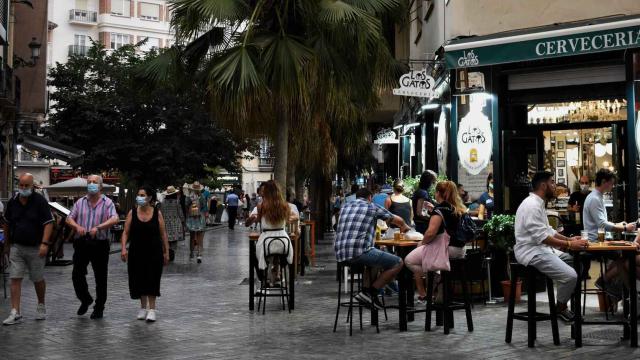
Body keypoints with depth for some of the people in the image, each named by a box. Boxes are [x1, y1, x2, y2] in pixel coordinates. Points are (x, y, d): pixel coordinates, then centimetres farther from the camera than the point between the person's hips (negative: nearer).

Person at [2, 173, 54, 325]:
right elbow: (7, 224, 16)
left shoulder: (40, 201, -8)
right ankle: (15, 313, -4)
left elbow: (48, 223, -12)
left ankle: (41, 306, 30)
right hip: (16, 247, 3)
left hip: (35, 248, -3)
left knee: (38, 279, 9)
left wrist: (44, 243, -22)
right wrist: (7, 244, 18)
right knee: (15, 279, -4)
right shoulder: (12, 202, 5)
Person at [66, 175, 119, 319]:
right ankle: (85, 299, 27)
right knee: (77, 274, 2)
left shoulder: (107, 203, 0)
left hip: (100, 244, -3)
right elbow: (69, 219, 8)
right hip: (81, 243, 3)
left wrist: (98, 228, -27)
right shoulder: (80, 202, 11)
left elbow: (114, 219, -14)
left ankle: (99, 308, 15)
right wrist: (77, 226, -14)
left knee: (100, 277, 3)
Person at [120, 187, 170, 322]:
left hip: (154, 252, -2)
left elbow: (163, 234, 2)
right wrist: (124, 248, -13)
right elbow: (126, 232, 0)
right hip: (136, 252, 2)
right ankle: (143, 307, 23)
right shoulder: (132, 213, 1)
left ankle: (152, 309, 1)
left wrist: (166, 252, 1)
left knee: (152, 279, -5)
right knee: (139, 280, 8)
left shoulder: (157, 213, -1)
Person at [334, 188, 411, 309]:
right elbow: (399, 220, 23)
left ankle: (369, 292, 21)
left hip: (340, 254, 7)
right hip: (359, 252, -7)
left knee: (375, 257, 33)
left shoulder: (345, 207, 22)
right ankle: (369, 292, -3)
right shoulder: (373, 208, 9)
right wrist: (404, 227, 47)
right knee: (398, 263, 1)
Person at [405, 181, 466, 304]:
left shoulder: (440, 209, -15)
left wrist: (422, 243, -4)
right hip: (460, 251, 9)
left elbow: (431, 233, -25)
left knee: (409, 260, 3)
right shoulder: (461, 209, 9)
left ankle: (423, 295, 5)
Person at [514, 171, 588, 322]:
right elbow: (542, 237, -25)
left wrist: (569, 239, 8)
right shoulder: (532, 205, -19)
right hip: (532, 252, -11)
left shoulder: (538, 204, 16)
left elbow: (548, 230, 21)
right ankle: (560, 309, 3)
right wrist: (569, 245, -21)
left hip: (542, 249, 11)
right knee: (570, 276, -20)